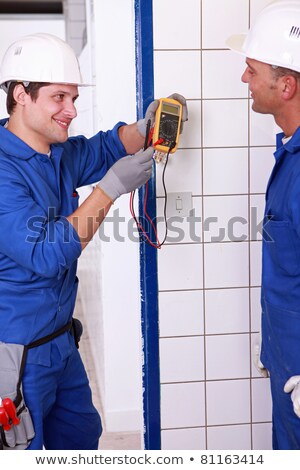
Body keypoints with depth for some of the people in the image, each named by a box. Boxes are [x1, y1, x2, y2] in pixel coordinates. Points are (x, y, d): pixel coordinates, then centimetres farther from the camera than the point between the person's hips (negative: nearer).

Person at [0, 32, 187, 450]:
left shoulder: (61, 154, 2)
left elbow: (104, 147, 19)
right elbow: (46, 254, -29)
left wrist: (144, 127, -4)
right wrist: (112, 187, -27)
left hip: (60, 339, 9)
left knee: (81, 435, 25)